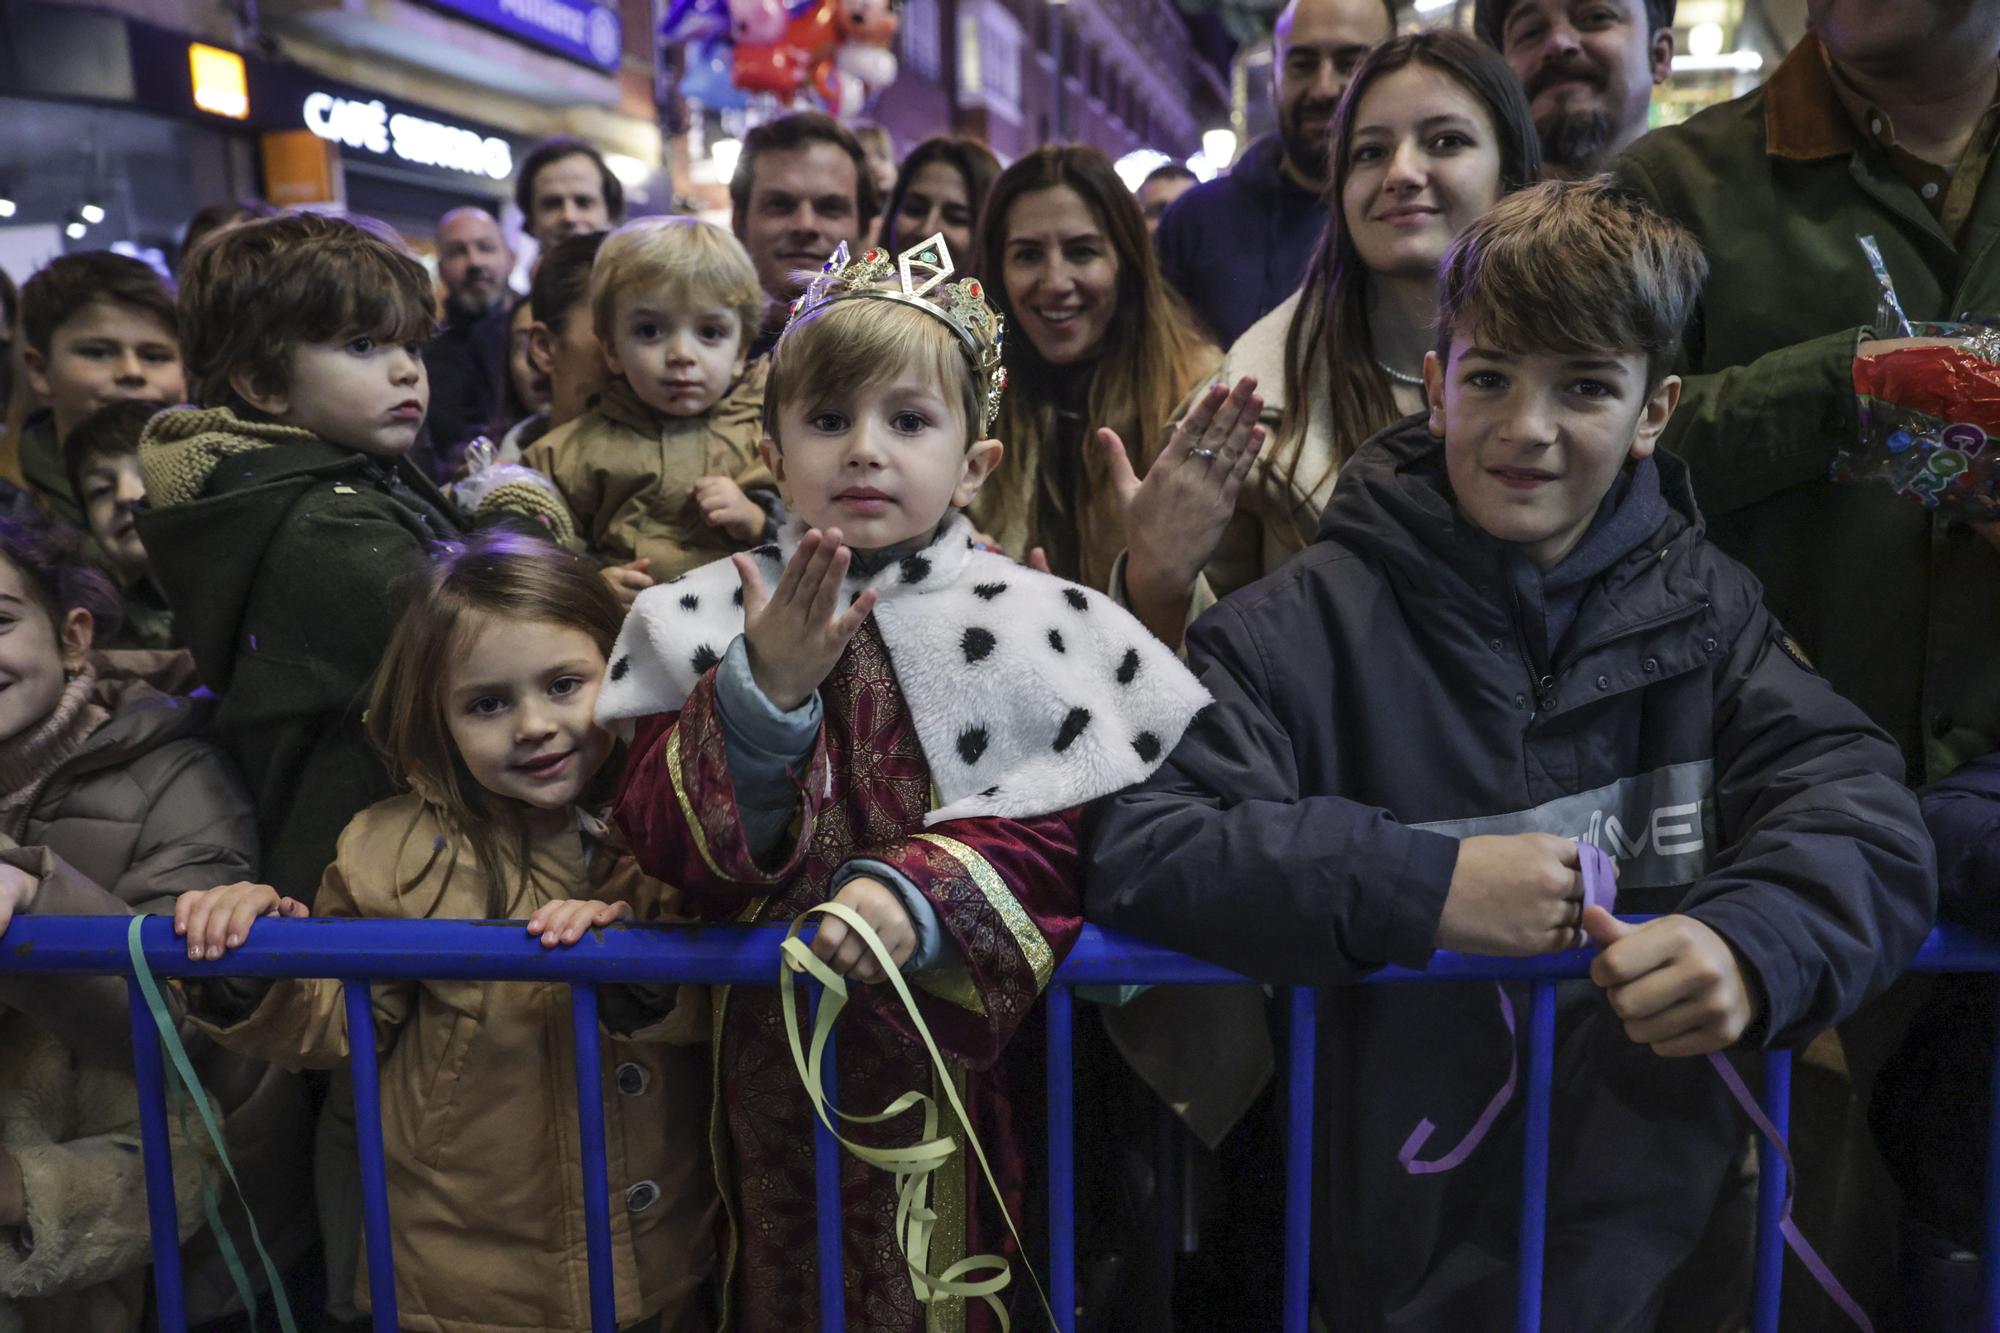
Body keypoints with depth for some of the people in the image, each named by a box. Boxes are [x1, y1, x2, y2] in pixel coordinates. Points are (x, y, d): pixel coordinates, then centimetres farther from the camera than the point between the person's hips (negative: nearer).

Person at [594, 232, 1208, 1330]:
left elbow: (1054, 838, -11)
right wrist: (763, 692, -25)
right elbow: (667, 844, -11)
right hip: (774, 1060, 2)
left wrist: (917, 890, -28)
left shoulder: (1034, 628, -7)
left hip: (961, 1041, -1)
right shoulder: (706, 621, -4)